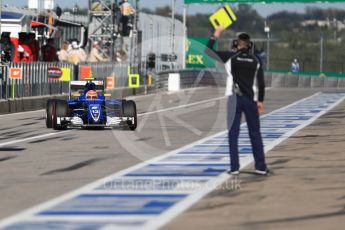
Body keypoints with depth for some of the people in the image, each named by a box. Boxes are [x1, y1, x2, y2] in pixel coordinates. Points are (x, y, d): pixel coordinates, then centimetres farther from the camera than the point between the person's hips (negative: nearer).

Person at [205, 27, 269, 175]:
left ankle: (234, 167, -2)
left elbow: (208, 52, 2)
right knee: (255, 134, 8)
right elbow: (261, 82, 2)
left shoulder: (231, 57, -4)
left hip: (234, 99, -1)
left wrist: (216, 35, 12)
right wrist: (260, 100, 11)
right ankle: (261, 167, 7)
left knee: (233, 134, 2)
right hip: (250, 100, 1)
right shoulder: (255, 60, 2)